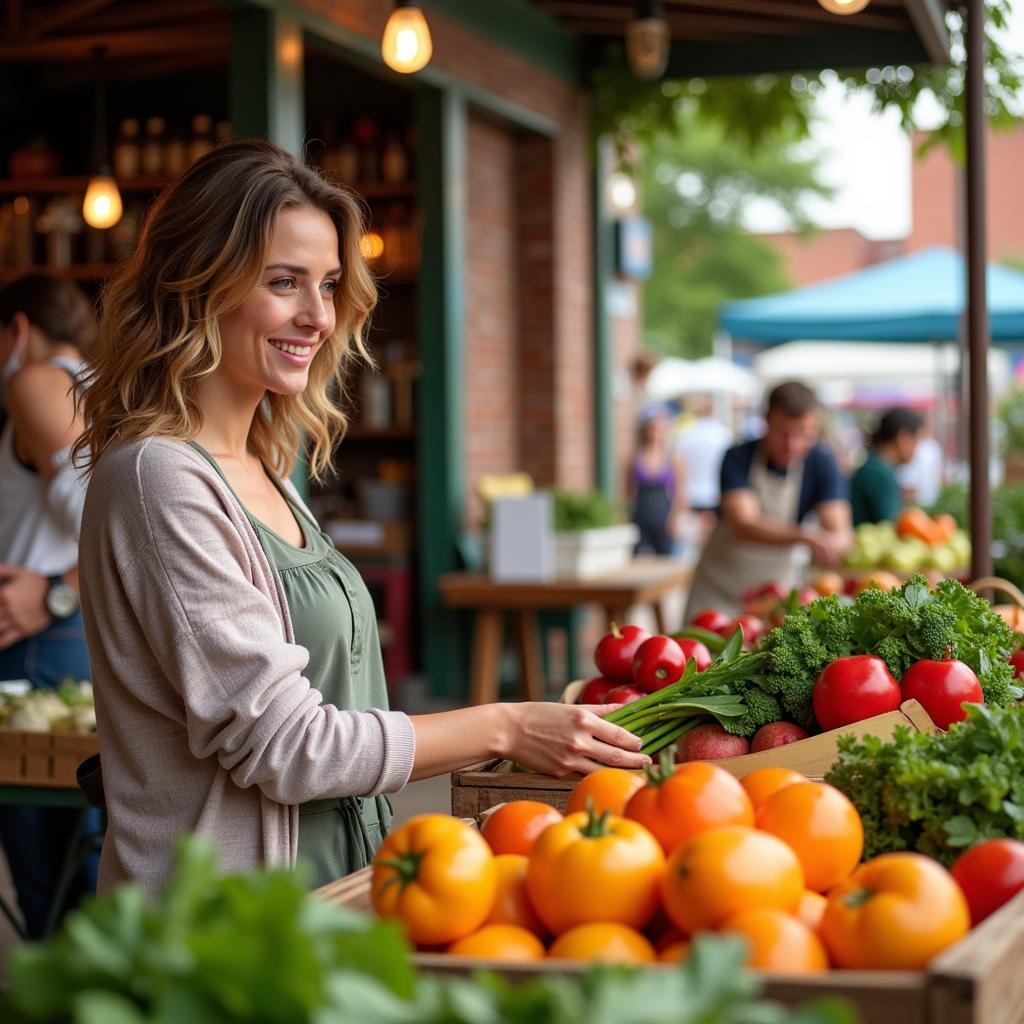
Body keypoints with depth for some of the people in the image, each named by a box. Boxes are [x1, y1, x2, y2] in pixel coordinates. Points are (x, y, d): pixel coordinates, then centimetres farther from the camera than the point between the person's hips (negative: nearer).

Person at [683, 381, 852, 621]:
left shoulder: (822, 464, -9)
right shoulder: (738, 459, -15)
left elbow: (839, 531, -18)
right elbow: (744, 525, -28)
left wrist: (836, 543, -44)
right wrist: (804, 536, -44)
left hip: (776, 591, 1)